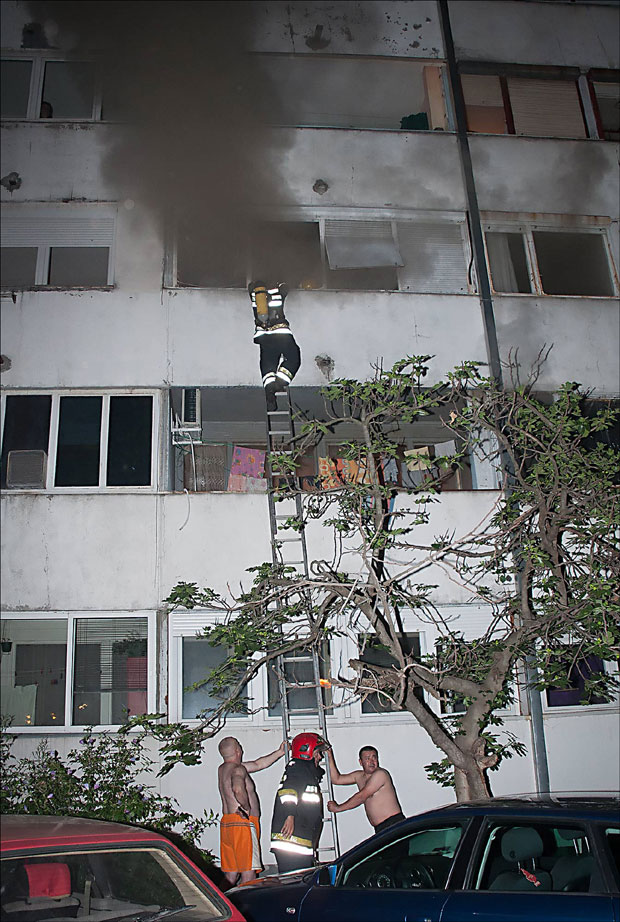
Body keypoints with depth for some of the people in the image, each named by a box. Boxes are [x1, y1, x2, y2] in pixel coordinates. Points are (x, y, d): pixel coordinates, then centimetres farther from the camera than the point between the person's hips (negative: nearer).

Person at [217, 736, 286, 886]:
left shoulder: (223, 769, 16)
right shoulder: (237, 769, -13)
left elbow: (258, 764, 23)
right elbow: (238, 789, -36)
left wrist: (280, 752, 26)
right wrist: (246, 807, -19)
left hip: (226, 823, 9)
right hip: (243, 823, -9)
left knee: (231, 873, 13)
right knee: (248, 871, -4)